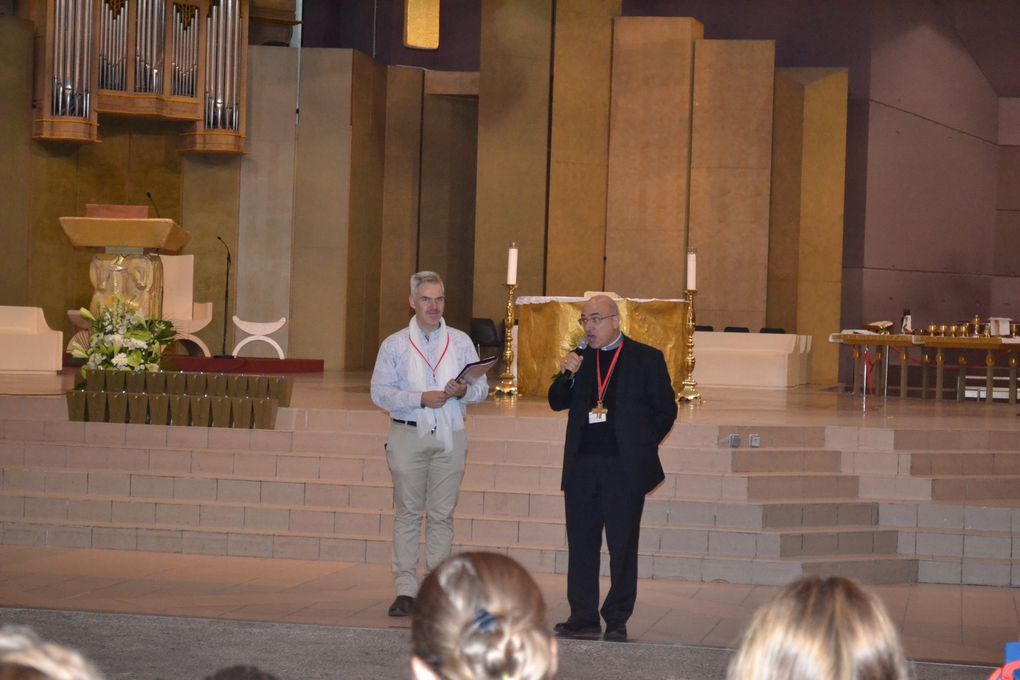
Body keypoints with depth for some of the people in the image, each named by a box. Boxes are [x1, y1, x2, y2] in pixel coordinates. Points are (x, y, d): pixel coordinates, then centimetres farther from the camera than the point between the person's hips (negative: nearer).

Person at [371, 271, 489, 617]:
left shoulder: (461, 342, 11)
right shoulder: (394, 345, 6)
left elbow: (481, 387, 8)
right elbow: (380, 392, -2)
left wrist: (464, 391, -15)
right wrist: (420, 399, -15)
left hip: (450, 436, 1)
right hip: (408, 434, -1)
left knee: (442, 513, 2)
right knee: (407, 512, -1)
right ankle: (405, 589, 1)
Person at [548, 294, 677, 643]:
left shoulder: (646, 358, 2)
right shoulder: (579, 359, 13)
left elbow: (666, 409, 4)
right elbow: (557, 402, 8)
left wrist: (641, 445, 1)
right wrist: (567, 375, -9)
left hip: (624, 468, -4)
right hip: (582, 466, 4)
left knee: (623, 546, 0)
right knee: (581, 544, 5)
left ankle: (617, 621, 6)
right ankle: (583, 617, 12)